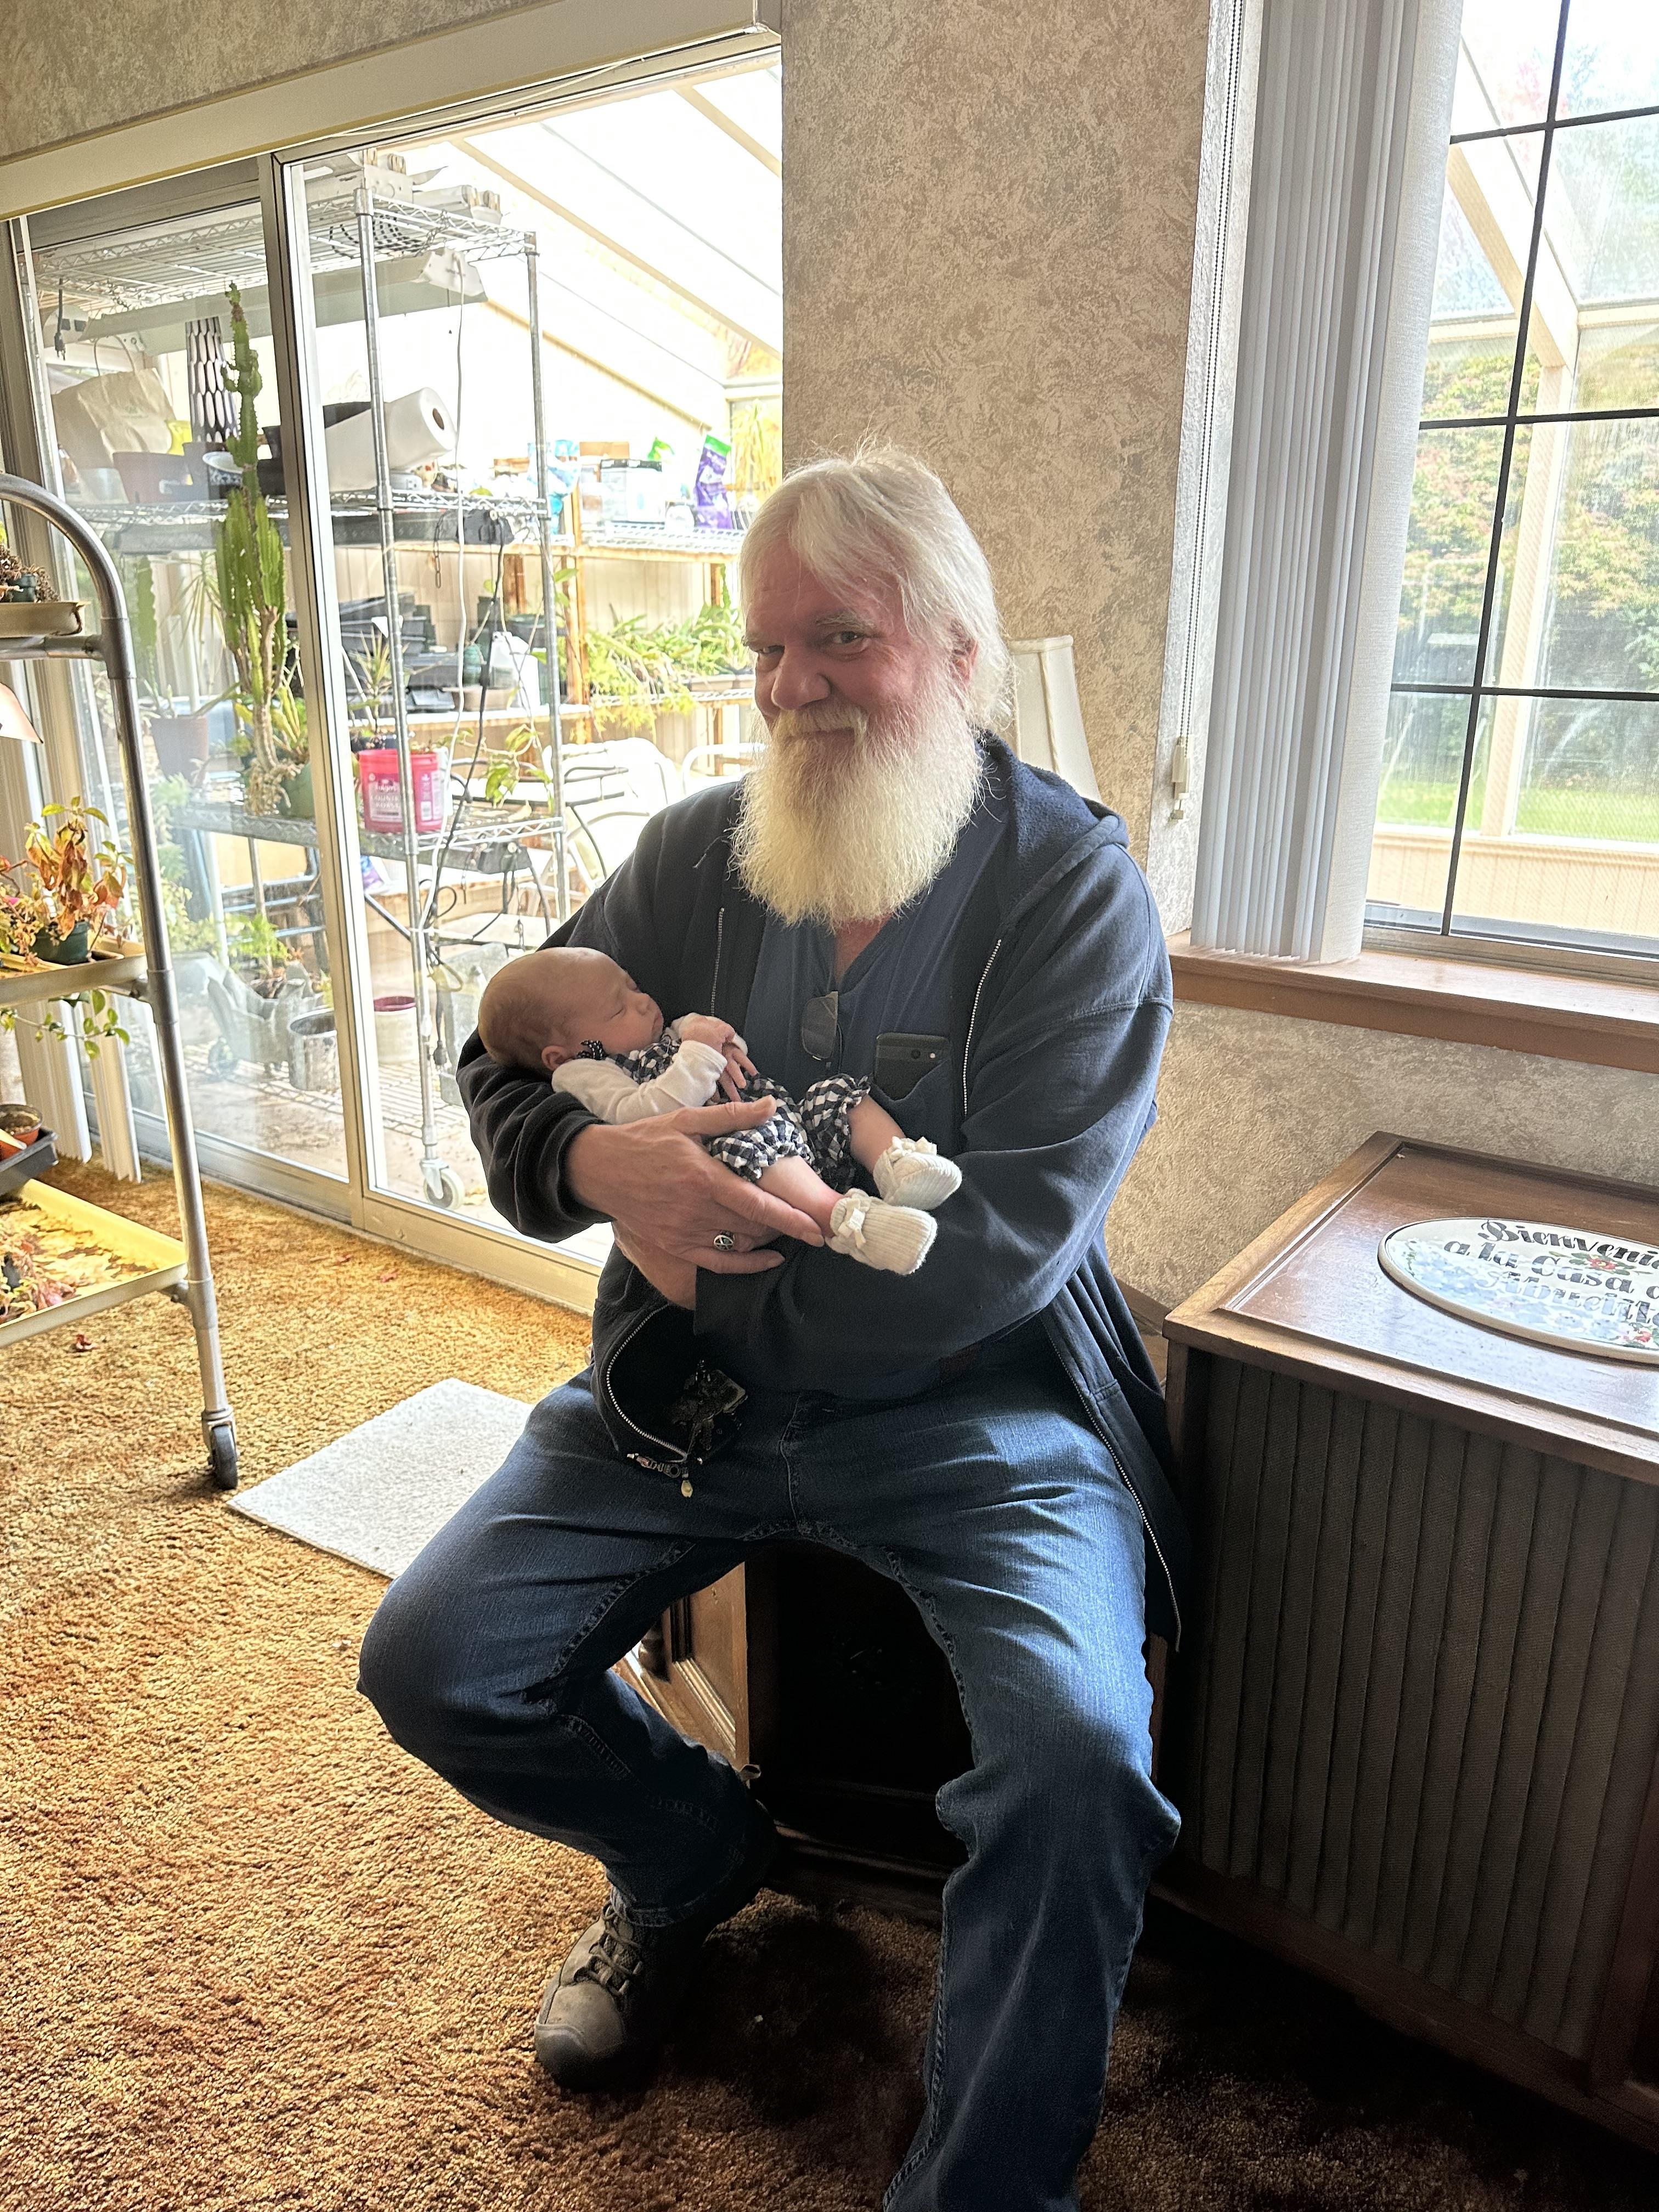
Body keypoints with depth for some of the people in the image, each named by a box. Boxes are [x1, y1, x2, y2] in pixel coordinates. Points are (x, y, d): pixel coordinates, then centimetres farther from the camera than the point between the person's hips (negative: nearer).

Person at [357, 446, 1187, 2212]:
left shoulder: (1076, 885, -8)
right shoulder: (697, 853, 5)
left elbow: (1002, 1243, -16)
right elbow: (503, 1066, 7)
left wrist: (714, 1265, -13)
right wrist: (600, 1162, -17)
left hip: (970, 1411, -3)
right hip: (685, 1389, 4)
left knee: (1080, 1758, -27)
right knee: (430, 1662, -4)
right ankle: (695, 1853, 28)